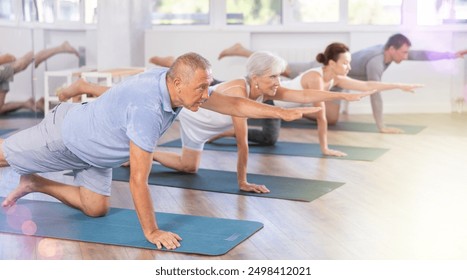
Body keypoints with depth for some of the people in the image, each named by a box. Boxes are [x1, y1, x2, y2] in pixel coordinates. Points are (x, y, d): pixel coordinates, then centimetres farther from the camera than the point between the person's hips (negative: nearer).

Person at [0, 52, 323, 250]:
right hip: (65, 133, -8)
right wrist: (152, 232, -31)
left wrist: (284, 112, -11)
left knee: (95, 208, 13)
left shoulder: (180, 84, -18)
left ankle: (33, 184, 30)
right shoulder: (148, 109, -43)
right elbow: (138, 179, -38)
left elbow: (233, 104, -7)